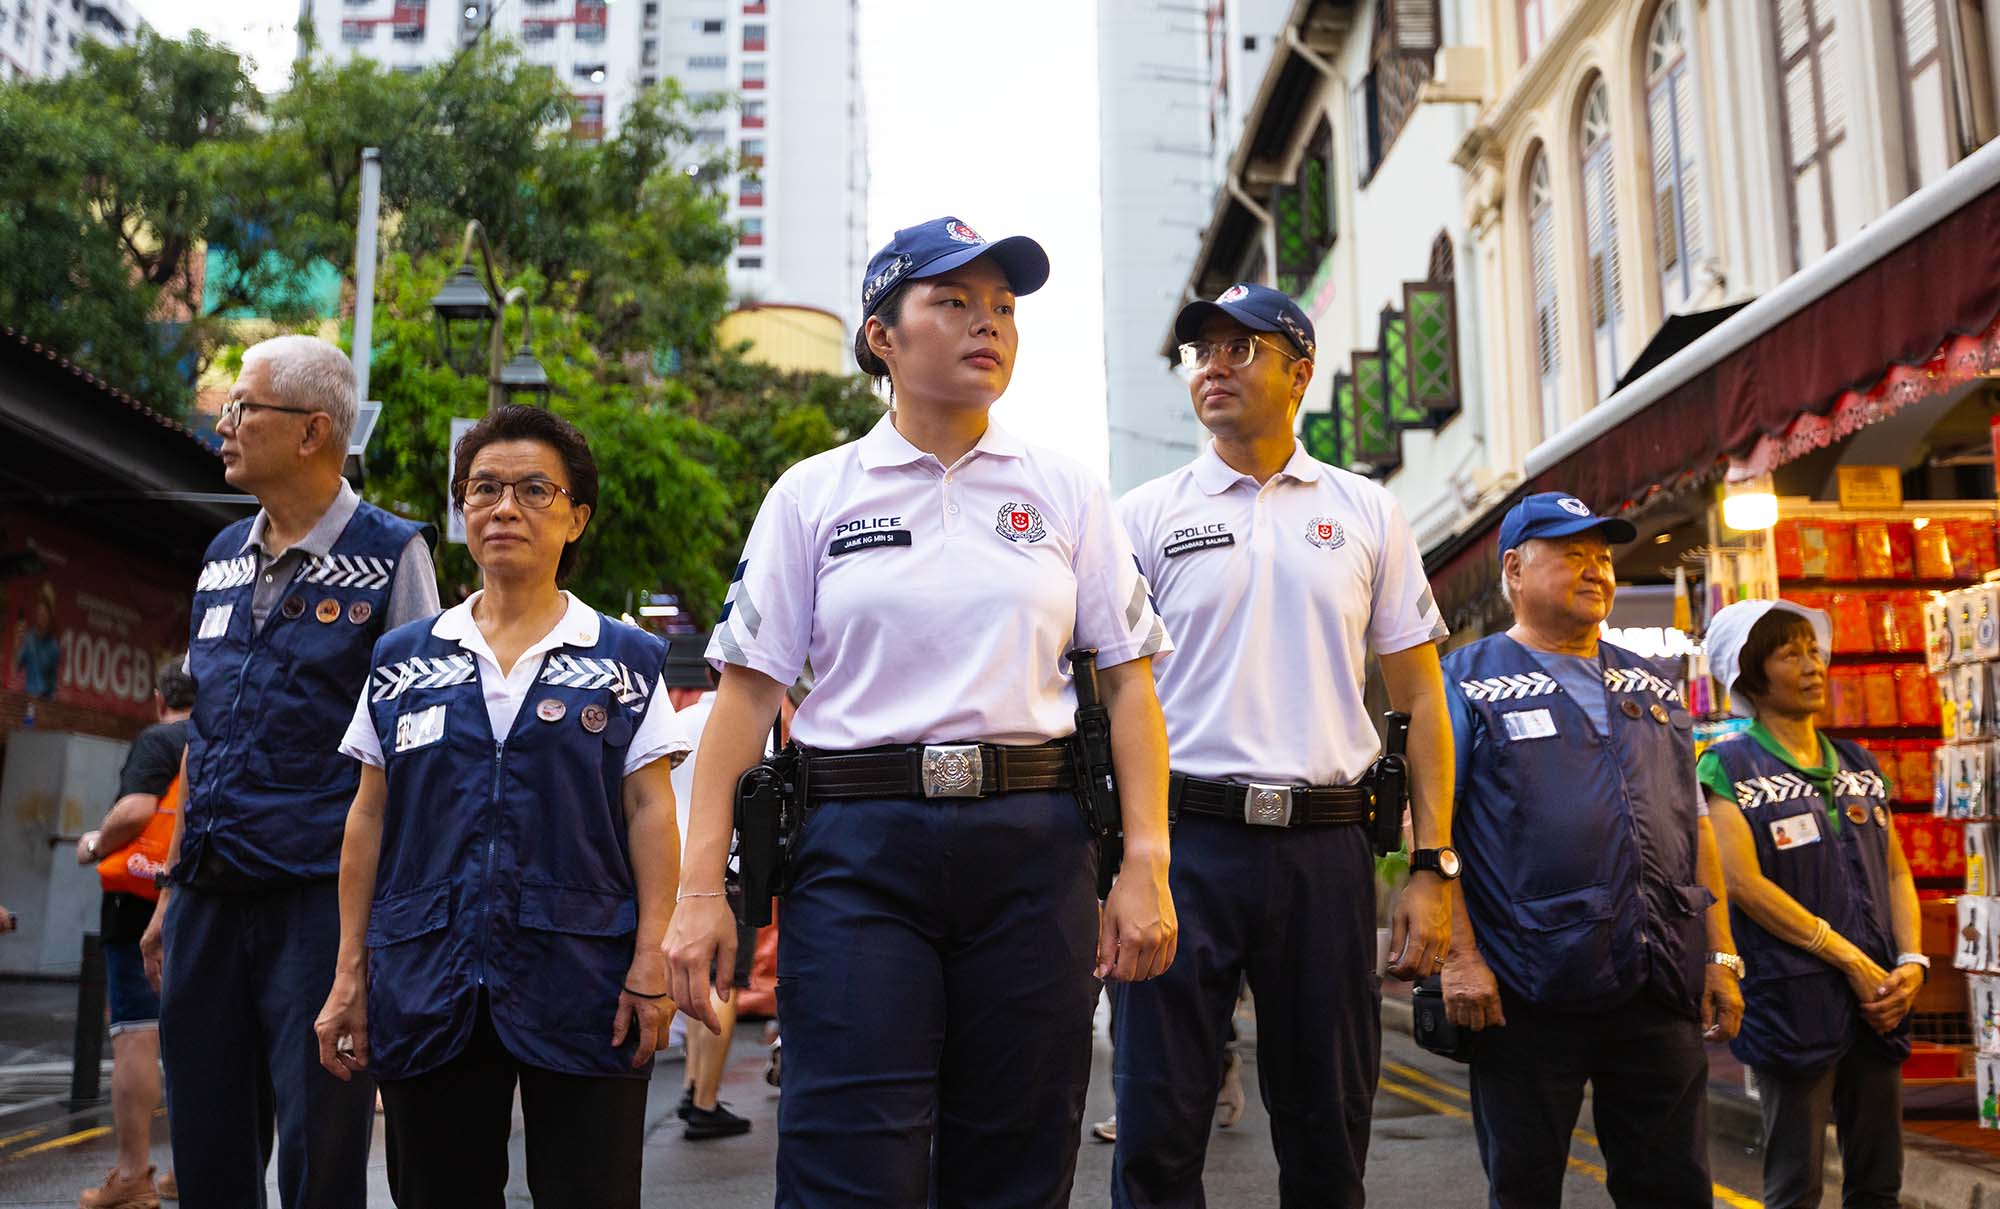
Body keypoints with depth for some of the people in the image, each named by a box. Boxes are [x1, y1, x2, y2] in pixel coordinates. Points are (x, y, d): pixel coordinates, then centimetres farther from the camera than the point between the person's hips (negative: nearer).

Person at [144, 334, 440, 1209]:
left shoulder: (388, 556, -4)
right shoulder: (223, 557, 15)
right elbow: (203, 737, 20)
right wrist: (174, 890, 17)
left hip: (320, 899, -6)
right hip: (209, 898, 6)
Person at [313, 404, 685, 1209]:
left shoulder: (625, 660, 5)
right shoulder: (402, 659, 11)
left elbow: (649, 812, 0)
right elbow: (369, 820, 11)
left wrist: (652, 958, -9)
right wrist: (351, 973, 7)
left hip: (581, 984, -2)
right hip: (427, 985, 2)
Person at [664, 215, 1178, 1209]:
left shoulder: (1064, 492, 10)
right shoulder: (813, 495, 7)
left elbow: (1128, 679, 7)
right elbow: (748, 690, 2)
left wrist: (1146, 866, -4)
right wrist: (702, 888, -6)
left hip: (1032, 845, 2)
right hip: (860, 846, -1)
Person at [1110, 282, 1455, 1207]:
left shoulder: (1367, 514, 10)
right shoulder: (1147, 516, 6)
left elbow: (1419, 698, 9)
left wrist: (1433, 868, 1)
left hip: (1324, 844, 1)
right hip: (1184, 836, -1)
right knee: (1157, 1130, 1)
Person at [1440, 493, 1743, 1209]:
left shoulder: (1651, 687, 18)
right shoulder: (1469, 682, 1)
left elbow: (1697, 826, 18)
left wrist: (1721, 955, 10)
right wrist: (1460, 956, -15)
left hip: (1661, 989, 5)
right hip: (1526, 993, -4)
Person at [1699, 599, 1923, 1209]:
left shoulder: (1859, 765, 14)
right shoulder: (1729, 766, -4)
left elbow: (1897, 873, 14)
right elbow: (1744, 883, -13)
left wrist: (1912, 961, -2)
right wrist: (1852, 961, -13)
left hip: (1878, 999, 6)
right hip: (1792, 999, -6)